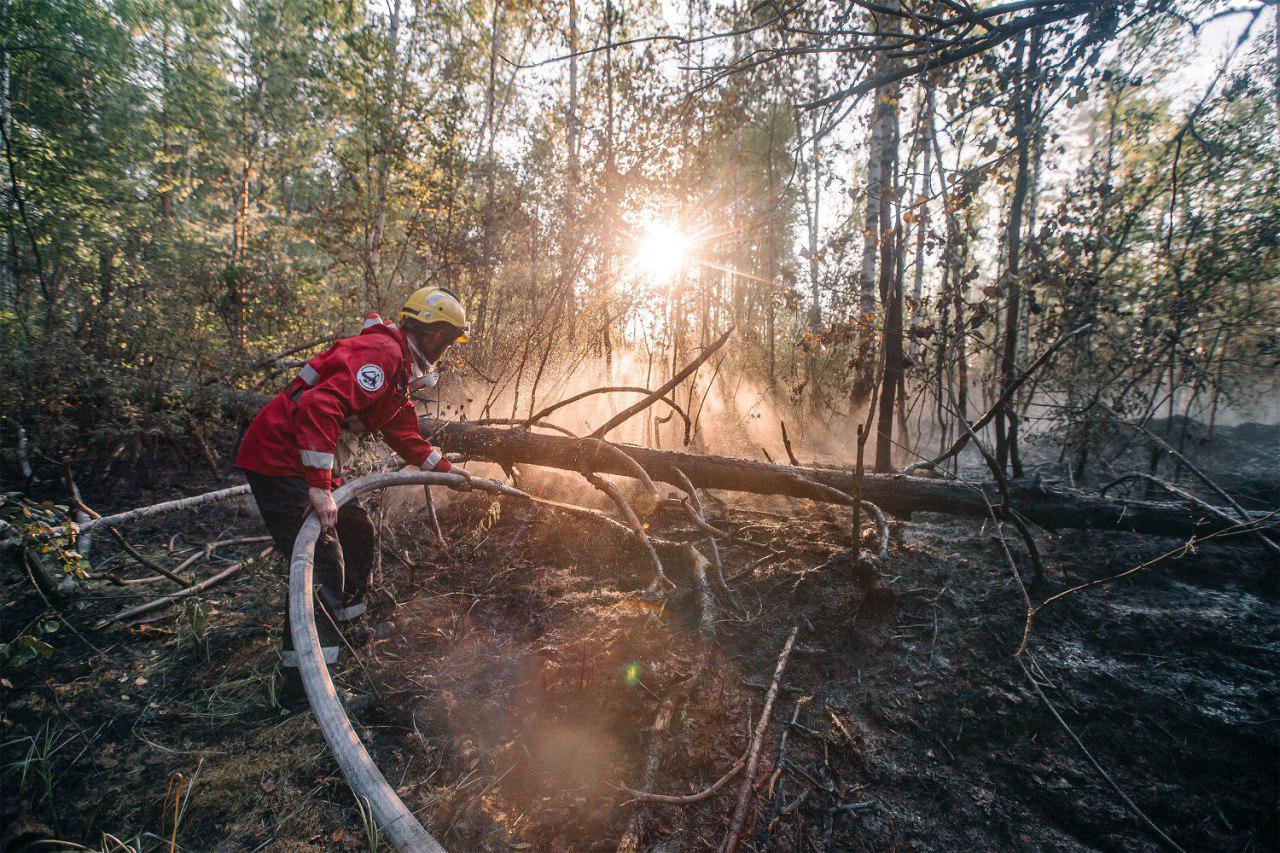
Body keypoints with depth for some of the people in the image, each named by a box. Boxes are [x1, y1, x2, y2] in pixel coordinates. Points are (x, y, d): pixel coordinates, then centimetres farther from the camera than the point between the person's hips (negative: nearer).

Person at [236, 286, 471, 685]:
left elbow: (404, 433, 28)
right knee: (322, 559, -14)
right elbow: (320, 407, -33)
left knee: (358, 533, 19)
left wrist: (444, 468, 29)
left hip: (310, 461, 11)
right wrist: (320, 487, -35)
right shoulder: (382, 353, -19)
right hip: (278, 455, -11)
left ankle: (342, 630, 35)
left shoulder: (402, 368, 15)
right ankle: (306, 676, -5)